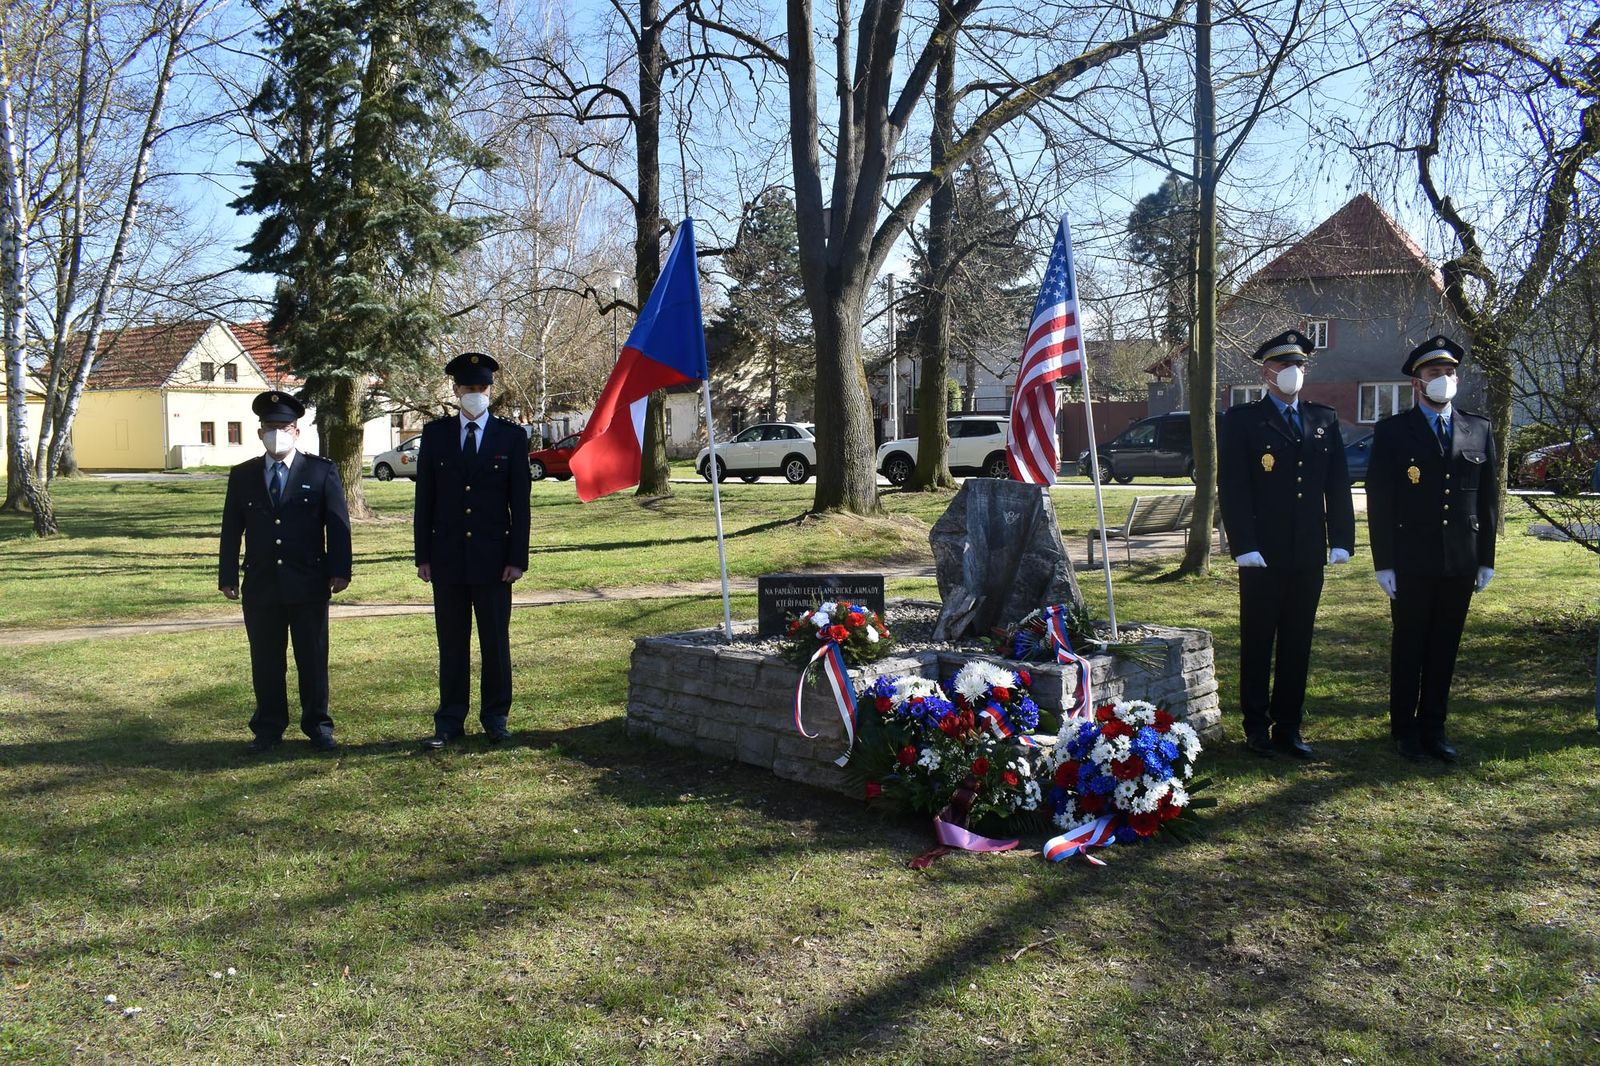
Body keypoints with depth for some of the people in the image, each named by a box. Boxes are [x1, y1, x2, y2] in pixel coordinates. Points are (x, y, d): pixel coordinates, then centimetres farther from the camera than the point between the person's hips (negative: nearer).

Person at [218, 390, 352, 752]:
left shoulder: (321, 472, 2)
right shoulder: (242, 476, 9)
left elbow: (338, 524, -1)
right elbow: (231, 530, 10)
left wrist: (340, 570, -9)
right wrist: (227, 576, 5)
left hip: (308, 585, -2)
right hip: (260, 585, 2)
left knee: (313, 659, 5)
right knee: (265, 662, 7)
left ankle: (317, 725, 16)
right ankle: (269, 728, 18)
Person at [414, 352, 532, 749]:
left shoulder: (511, 436, 2)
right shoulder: (435, 433, 6)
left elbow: (520, 503, 1)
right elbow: (424, 500, 6)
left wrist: (518, 557, -5)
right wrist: (423, 555, 1)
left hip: (493, 556, -1)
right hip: (447, 557, 1)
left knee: (495, 641, 6)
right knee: (451, 642, 6)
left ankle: (495, 717, 17)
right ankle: (450, 721, 14)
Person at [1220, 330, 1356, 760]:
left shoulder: (1325, 420, 13)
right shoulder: (1242, 420, 0)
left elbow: (1339, 485, 10)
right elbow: (1233, 488, -7)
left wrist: (1342, 540, 1)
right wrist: (1244, 546, -14)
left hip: (1309, 554, 4)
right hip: (1262, 555, -4)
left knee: (1298, 644, 8)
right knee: (1258, 643, 5)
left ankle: (1288, 727, 17)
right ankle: (1257, 727, 14)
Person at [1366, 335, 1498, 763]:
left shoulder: (1479, 430, 9)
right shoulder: (1393, 432, -1)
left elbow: (1489, 498, 10)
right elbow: (1379, 502, -4)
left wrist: (1486, 559, 7)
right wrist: (1384, 563, -9)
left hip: (1460, 563, 3)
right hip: (1411, 563, -3)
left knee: (1445, 649, 9)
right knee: (1408, 648, 5)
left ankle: (1433, 729, 19)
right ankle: (1405, 730, 16)